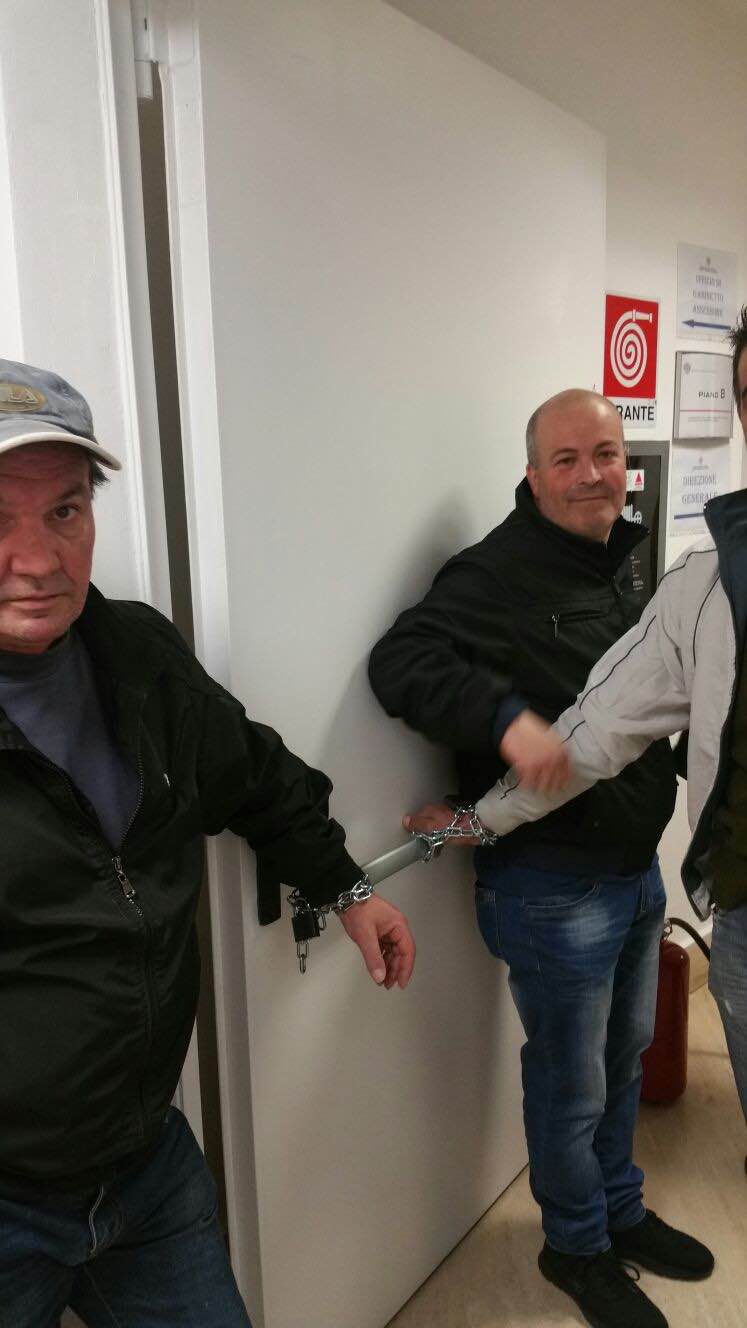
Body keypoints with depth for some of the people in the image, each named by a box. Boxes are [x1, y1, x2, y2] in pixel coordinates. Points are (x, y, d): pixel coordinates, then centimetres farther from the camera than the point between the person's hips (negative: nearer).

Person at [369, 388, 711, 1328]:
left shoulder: (617, 568, 9)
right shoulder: (498, 572, -20)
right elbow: (401, 661, -31)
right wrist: (508, 719, -42)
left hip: (636, 869, 9)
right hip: (552, 886, -8)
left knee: (624, 1056, 26)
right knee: (571, 1084, 12)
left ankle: (620, 1211, 51)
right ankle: (576, 1247, 39)